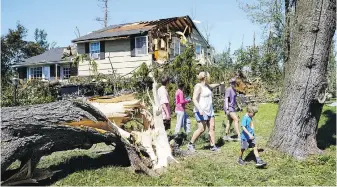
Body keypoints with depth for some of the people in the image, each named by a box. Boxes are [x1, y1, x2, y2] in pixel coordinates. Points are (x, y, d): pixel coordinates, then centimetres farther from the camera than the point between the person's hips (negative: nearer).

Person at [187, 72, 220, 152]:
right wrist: (200, 109, -33)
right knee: (201, 129, -9)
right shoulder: (198, 86, -14)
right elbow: (194, 99, -23)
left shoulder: (206, 86, 13)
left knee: (212, 127, 3)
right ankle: (190, 144, 7)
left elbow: (211, 86, 39)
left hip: (209, 110, 9)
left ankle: (213, 146, 7)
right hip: (201, 111, -9)